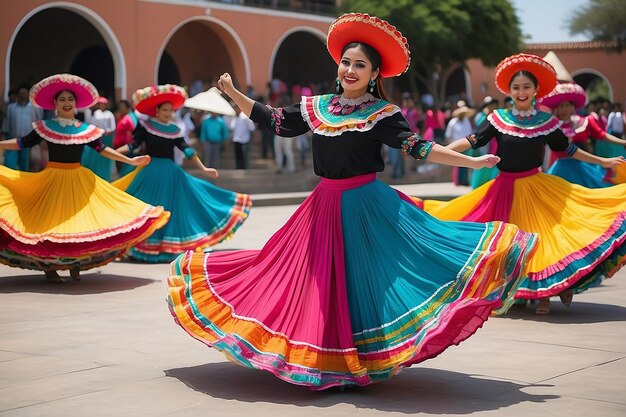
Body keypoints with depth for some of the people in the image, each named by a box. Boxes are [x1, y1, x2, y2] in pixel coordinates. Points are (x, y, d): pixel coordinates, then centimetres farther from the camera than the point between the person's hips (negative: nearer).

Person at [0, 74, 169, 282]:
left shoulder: (86, 130, 4)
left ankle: (75, 264, 12)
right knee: (49, 221, -3)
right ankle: (48, 266, 9)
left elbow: (102, 149, 7)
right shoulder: (45, 127, 0)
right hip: (52, 179, -2)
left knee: (80, 221, -2)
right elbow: (22, 143, 4)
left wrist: (130, 161, 4)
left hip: (79, 180, 2)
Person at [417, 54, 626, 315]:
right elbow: (472, 141, -4)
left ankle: (545, 292, 6)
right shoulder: (499, 119, 0)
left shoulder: (546, 122, 1)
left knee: (542, 238, -9)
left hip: (536, 186, -1)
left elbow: (567, 149, 12)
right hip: (506, 188, 1)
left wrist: (602, 162, 15)